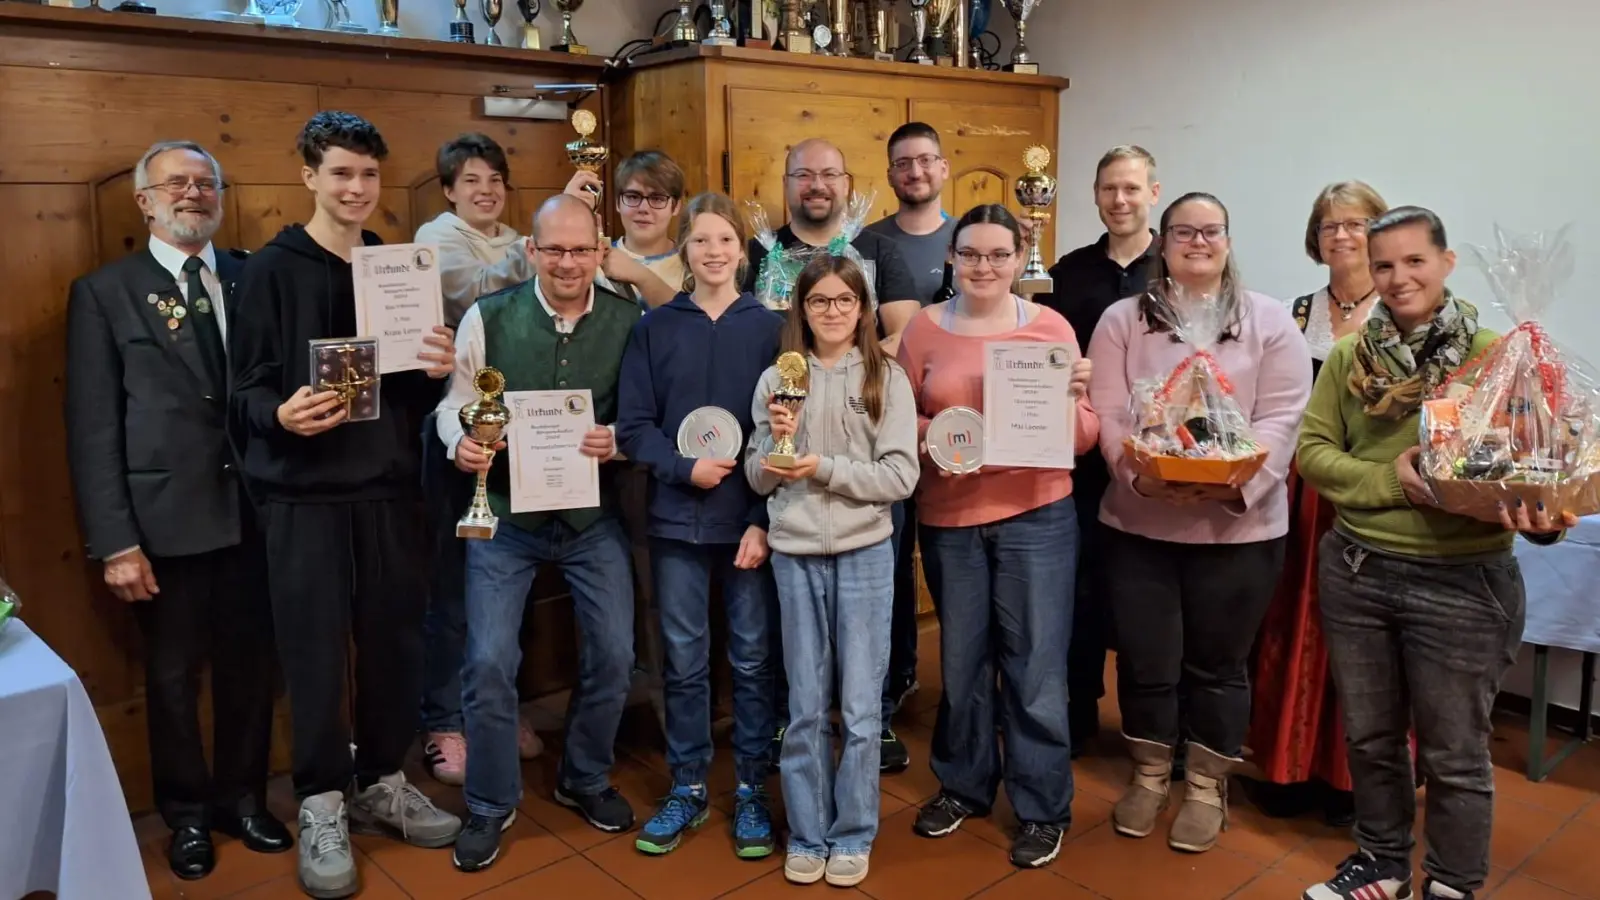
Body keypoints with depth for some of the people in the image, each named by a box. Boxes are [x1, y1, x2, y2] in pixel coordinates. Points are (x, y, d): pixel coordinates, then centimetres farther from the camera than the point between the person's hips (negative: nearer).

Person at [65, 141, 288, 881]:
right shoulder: (104, 292, -2)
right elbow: (92, 427, -5)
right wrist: (115, 542, -10)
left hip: (255, 511, 2)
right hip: (167, 519, -2)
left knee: (250, 664, 14)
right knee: (173, 675, 13)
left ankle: (243, 798, 34)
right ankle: (188, 813, 32)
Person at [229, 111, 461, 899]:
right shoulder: (271, 270, -2)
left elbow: (416, 392, 11)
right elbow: (248, 389, -6)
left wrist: (436, 372, -10)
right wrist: (281, 415, -27)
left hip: (389, 485, 4)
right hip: (304, 492, -4)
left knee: (395, 640, 10)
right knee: (315, 650, 3)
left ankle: (380, 783, 28)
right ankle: (320, 805, 19)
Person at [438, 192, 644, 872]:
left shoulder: (629, 321, -5)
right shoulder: (487, 318, -7)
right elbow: (455, 405, 1)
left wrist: (617, 440, -20)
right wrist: (461, 442, -20)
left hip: (593, 515, 1)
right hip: (505, 513, -1)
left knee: (612, 655, 8)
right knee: (489, 662, -1)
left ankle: (586, 780, 34)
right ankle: (489, 806, 22)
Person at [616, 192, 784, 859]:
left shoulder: (770, 327, 1)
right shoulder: (654, 327, 4)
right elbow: (633, 425, 1)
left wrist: (764, 521, -10)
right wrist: (685, 468, -16)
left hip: (752, 519, -1)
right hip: (677, 519, 1)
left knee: (753, 660, 8)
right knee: (684, 662, 10)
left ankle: (751, 790, 23)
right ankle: (687, 787, 26)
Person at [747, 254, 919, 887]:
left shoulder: (887, 378, -2)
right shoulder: (777, 379, 4)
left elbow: (901, 477, -7)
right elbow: (758, 479, 5)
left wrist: (826, 467, -16)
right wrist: (775, 439, -14)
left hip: (864, 552, -1)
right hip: (795, 554, 2)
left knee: (860, 706, 7)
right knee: (806, 706, 12)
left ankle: (853, 836, 23)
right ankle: (806, 836, 25)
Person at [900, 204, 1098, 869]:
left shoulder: (1050, 326, 0)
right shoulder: (924, 328, 2)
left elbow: (1085, 436, -1)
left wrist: (1071, 398, -21)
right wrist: (935, 434, -17)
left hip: (1037, 517, -1)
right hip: (948, 519, 2)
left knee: (1035, 666, 4)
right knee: (961, 660, 15)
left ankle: (1043, 808, 22)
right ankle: (963, 784, 35)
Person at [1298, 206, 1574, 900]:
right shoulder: (1349, 356, 1)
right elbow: (1313, 450, 0)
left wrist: (1542, 517, -28)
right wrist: (1388, 479, -16)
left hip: (1461, 582, -3)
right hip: (1354, 570, 4)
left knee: (1454, 754, 10)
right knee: (1369, 736, 19)